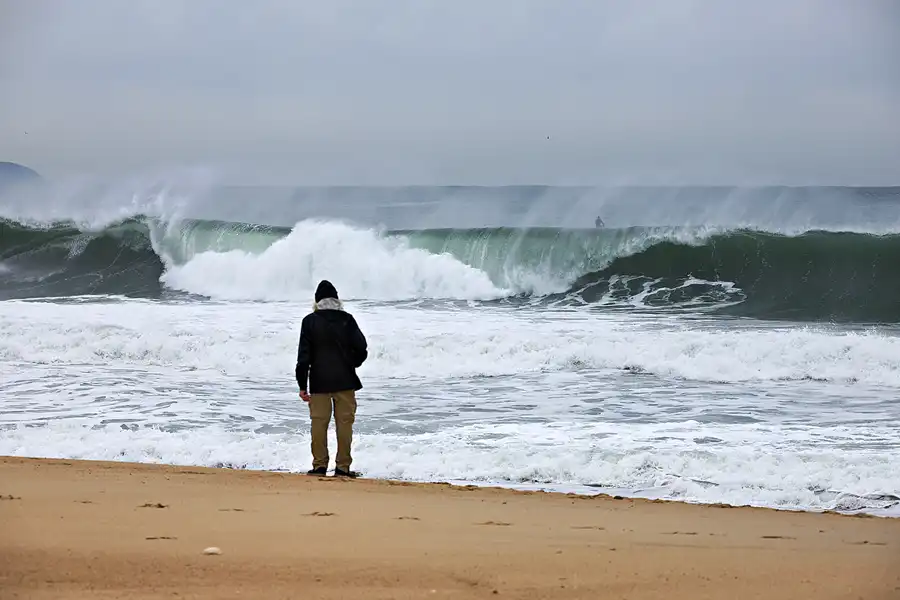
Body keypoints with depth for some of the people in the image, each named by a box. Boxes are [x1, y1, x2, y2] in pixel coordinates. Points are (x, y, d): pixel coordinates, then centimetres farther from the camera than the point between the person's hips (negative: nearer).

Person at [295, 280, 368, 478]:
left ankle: (320, 465, 5)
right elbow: (361, 349, -2)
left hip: (319, 381, 0)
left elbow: (304, 355, -2)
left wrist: (302, 385, 1)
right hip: (345, 380, 0)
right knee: (344, 422, 4)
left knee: (318, 422, 5)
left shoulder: (310, 321, -1)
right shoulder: (347, 320, 0)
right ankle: (343, 466, 3)